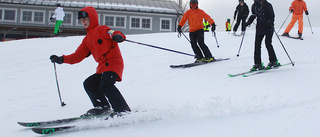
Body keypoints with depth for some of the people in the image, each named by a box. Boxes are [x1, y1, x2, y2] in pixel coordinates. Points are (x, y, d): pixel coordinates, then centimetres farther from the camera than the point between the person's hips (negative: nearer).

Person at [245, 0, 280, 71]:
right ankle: (258, 64, 5)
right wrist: (248, 22, 8)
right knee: (257, 44, -1)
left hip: (268, 28, -5)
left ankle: (274, 61, 4)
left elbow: (271, 15, -8)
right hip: (259, 28, 5)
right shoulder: (254, 6, 8)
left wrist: (270, 22, -26)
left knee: (268, 43, -12)